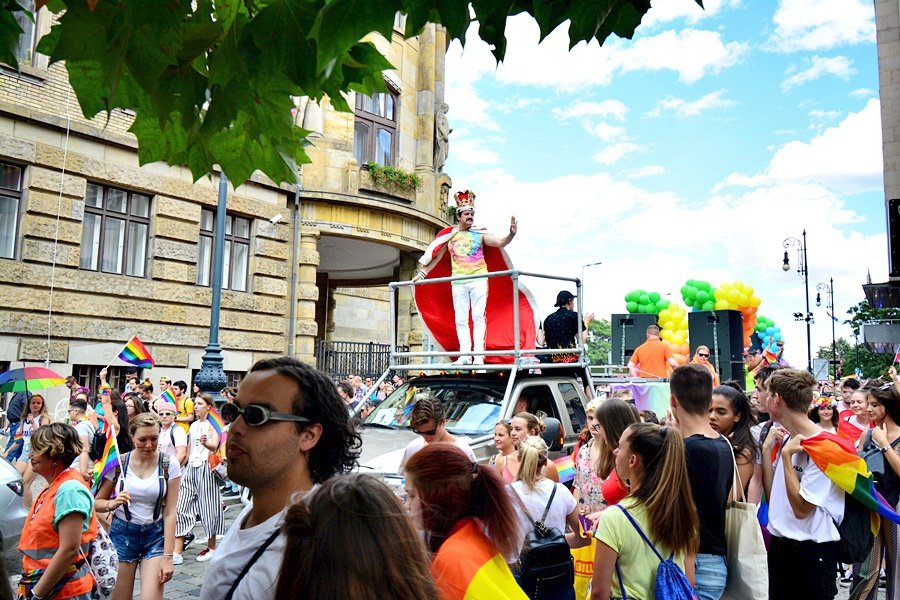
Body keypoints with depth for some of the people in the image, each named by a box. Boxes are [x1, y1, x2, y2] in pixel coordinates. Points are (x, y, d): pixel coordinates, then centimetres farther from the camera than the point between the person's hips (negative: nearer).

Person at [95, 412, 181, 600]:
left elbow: (170, 512, -6)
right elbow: (97, 502, 5)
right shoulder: (118, 463, -5)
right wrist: (112, 504, -19)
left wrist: (168, 556, -10)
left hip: (155, 535, -1)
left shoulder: (169, 464, -7)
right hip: (122, 533, 1)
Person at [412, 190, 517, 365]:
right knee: (460, 319, 1)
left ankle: (479, 354, -7)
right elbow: (436, 257, 15)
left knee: (478, 317, -5)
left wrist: (511, 234, -21)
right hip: (458, 282, 2)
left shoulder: (480, 234, 6)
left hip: (479, 280, -2)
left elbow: (500, 243, -3)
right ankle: (465, 355, 3)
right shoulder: (450, 237, 10)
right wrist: (422, 273, 12)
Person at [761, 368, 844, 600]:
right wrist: (767, 450, -2)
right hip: (779, 545, 7)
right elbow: (772, 497, 4)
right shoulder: (785, 439, 5)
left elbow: (801, 509, -20)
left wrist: (786, 455, -21)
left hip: (812, 551, -7)